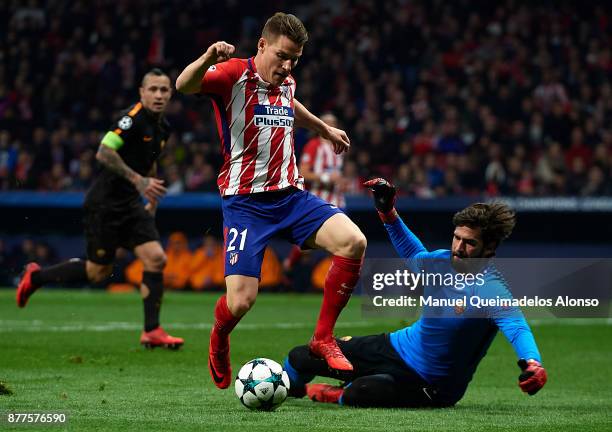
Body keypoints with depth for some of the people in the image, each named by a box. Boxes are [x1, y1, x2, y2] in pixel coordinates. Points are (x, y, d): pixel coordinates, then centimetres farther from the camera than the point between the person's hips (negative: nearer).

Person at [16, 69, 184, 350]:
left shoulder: (162, 128, 11)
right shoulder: (132, 118, -17)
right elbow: (104, 153, -26)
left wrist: (153, 198, 25)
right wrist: (138, 180, -29)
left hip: (130, 204, 8)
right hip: (105, 203, -8)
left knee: (156, 258, -8)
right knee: (98, 271, -1)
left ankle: (151, 332, -3)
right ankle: (36, 277, 22)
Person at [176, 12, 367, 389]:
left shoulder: (286, 82, 12)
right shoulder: (234, 74, -9)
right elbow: (184, 86, -29)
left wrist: (324, 129, 51)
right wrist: (209, 59, -49)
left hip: (292, 195, 6)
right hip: (245, 202, -6)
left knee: (353, 241, -20)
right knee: (241, 301, -16)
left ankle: (323, 338, -6)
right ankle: (219, 341, 24)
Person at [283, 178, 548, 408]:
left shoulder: (492, 290, -27)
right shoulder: (442, 262, -6)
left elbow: (516, 327, -44)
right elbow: (414, 255, 17)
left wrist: (532, 362, -65)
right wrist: (388, 212, 9)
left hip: (433, 386, -6)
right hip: (397, 348, 6)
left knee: (357, 394, -33)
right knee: (299, 359, 4)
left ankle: (334, 395, 5)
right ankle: (286, 389, 41)